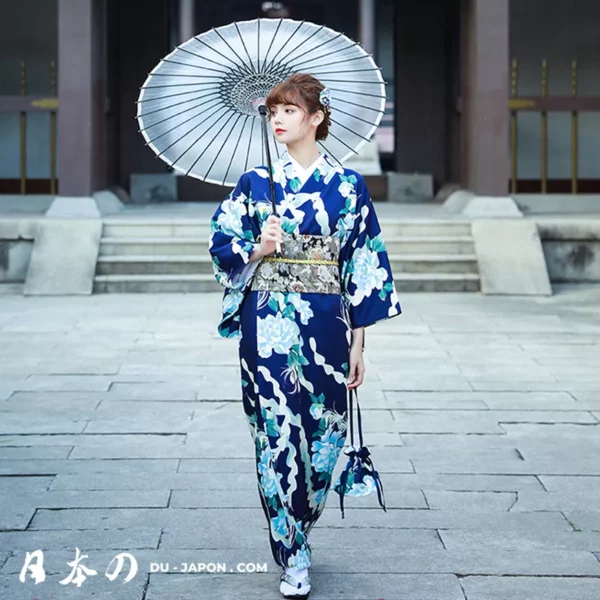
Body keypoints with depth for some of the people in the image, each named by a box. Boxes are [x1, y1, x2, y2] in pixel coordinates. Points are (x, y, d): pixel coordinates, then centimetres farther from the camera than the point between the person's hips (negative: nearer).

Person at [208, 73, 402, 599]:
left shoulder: (348, 186, 2)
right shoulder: (255, 182, 5)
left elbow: (364, 266, 3)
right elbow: (221, 245, 7)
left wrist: (358, 342, 1)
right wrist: (258, 250, -15)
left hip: (326, 325, 0)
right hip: (268, 325, 0)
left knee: (322, 433, 6)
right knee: (276, 435, -2)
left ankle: (297, 532, 29)